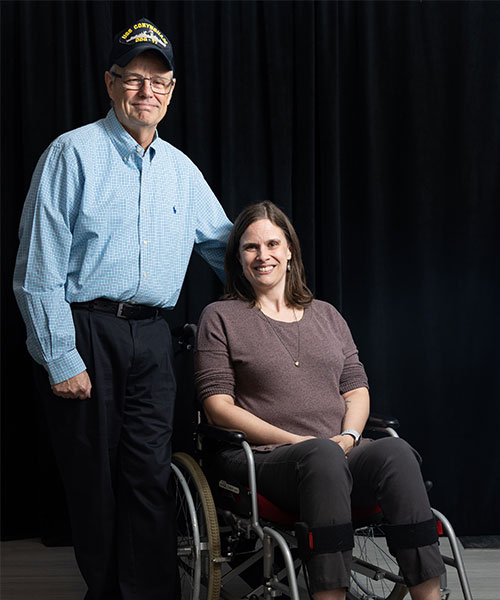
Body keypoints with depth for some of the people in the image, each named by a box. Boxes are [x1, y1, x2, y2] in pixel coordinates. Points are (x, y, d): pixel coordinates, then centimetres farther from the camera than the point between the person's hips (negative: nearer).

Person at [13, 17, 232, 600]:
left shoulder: (181, 170, 14)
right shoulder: (73, 153, -3)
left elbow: (226, 244, 27)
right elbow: (39, 269, -7)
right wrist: (61, 360, -12)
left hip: (150, 338, 4)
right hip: (85, 331, -4)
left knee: (150, 477, 0)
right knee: (93, 480, 2)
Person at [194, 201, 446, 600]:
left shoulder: (326, 315, 22)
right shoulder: (220, 318, 9)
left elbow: (357, 389, 19)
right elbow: (218, 407, 0)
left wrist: (349, 435, -4)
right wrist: (296, 441, -10)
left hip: (342, 454, 4)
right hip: (265, 460, -4)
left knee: (396, 452, -30)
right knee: (322, 455, -38)